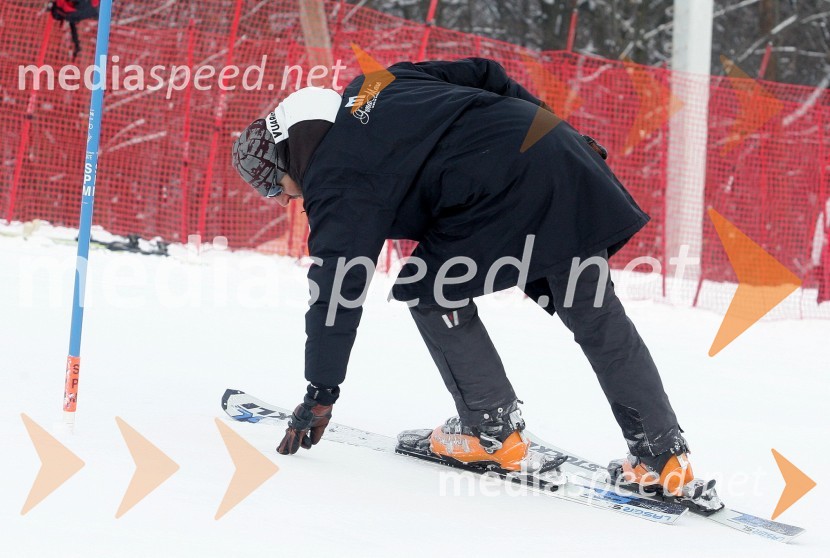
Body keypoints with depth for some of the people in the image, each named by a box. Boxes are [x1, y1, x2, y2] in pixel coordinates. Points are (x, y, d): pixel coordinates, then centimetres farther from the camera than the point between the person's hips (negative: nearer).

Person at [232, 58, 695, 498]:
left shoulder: (336, 181, -1)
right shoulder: (375, 86, 22)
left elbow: (339, 289, -4)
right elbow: (482, 74, 24)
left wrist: (320, 394, 1)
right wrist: (567, 136, 27)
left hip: (510, 191, -9)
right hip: (560, 148, 9)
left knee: (430, 291, 8)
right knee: (595, 313, 13)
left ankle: (494, 429, 10)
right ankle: (664, 454, 16)